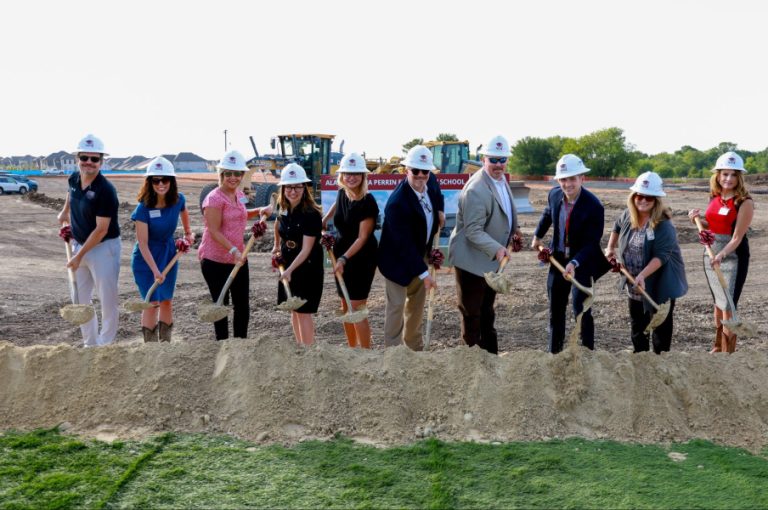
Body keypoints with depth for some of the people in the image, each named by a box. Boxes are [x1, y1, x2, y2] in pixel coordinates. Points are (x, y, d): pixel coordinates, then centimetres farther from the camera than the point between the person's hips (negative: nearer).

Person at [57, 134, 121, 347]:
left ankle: (105, 345, 8)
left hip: (104, 247, -8)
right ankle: (90, 344, 24)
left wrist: (80, 255, -19)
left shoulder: (105, 190, -22)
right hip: (79, 245, 8)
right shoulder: (73, 179, -1)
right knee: (80, 299, 12)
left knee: (107, 299, -3)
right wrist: (65, 211, 22)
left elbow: (101, 230, -21)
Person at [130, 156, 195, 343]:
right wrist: (155, 270, -28)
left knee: (166, 300, 12)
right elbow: (143, 244, -23)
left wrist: (188, 233, 23)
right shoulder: (143, 208, -23)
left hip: (168, 253, 4)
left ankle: (165, 343, 24)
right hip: (146, 258, -4)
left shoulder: (178, 200, -12)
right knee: (152, 302, -6)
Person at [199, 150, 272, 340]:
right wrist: (233, 250, -28)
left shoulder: (239, 194, 9)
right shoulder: (214, 198, -15)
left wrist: (260, 210, 14)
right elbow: (214, 231, -20)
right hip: (216, 260, -7)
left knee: (242, 306, 12)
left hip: (239, 258, 7)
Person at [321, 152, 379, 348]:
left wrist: (344, 258, -29)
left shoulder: (368, 202, -20)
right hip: (342, 255, 7)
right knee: (345, 307, 14)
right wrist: (323, 220, 22)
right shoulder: (342, 194, 1)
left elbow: (362, 237, -22)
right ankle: (352, 349, 27)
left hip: (362, 258, -7)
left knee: (357, 308, -7)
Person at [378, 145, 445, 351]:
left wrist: (440, 210, 0)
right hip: (398, 259, -8)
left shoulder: (431, 180, -11)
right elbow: (405, 245, -30)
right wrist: (424, 273, -27)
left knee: (418, 300, 19)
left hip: (420, 254, 8)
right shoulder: (397, 203, -34)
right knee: (396, 304, -2)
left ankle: (414, 344, 36)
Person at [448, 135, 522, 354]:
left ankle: (490, 354, 35)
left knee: (487, 311, 22)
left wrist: (513, 228, 6)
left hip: (492, 259, 10)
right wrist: (496, 249, -37)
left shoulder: (501, 179, 4)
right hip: (472, 260, -10)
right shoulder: (476, 190, -26)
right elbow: (473, 231, -27)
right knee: (472, 313, 4)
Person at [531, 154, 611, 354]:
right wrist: (537, 236, 25)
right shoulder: (554, 195, -7)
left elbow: (592, 243, -22)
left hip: (582, 263, -5)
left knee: (581, 311, -9)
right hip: (558, 260, 5)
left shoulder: (593, 206, -23)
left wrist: (574, 263, -33)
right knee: (555, 310, 15)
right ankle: (554, 351, 30)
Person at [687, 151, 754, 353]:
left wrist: (721, 255, -33)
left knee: (728, 306, -7)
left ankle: (728, 351, 1)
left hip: (733, 256, -7)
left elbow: (737, 237, -19)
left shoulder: (744, 202, -14)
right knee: (717, 302, 17)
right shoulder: (715, 198, 5)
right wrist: (698, 219, -1)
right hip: (711, 254, 7)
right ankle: (718, 347, 31)